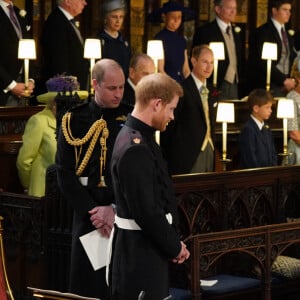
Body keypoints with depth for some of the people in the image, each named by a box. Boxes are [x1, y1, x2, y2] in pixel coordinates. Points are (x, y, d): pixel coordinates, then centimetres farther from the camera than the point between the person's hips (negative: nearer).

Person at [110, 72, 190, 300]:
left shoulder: (141, 138, 10)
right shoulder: (134, 149, -22)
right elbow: (146, 211, -23)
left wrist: (173, 242, 8)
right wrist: (175, 247, -10)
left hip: (150, 246, 10)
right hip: (140, 252, -10)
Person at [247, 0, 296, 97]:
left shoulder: (288, 35, 17)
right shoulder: (263, 32, -6)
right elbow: (264, 62, -14)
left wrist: (291, 81, 2)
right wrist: (284, 80, -15)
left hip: (286, 86, 6)